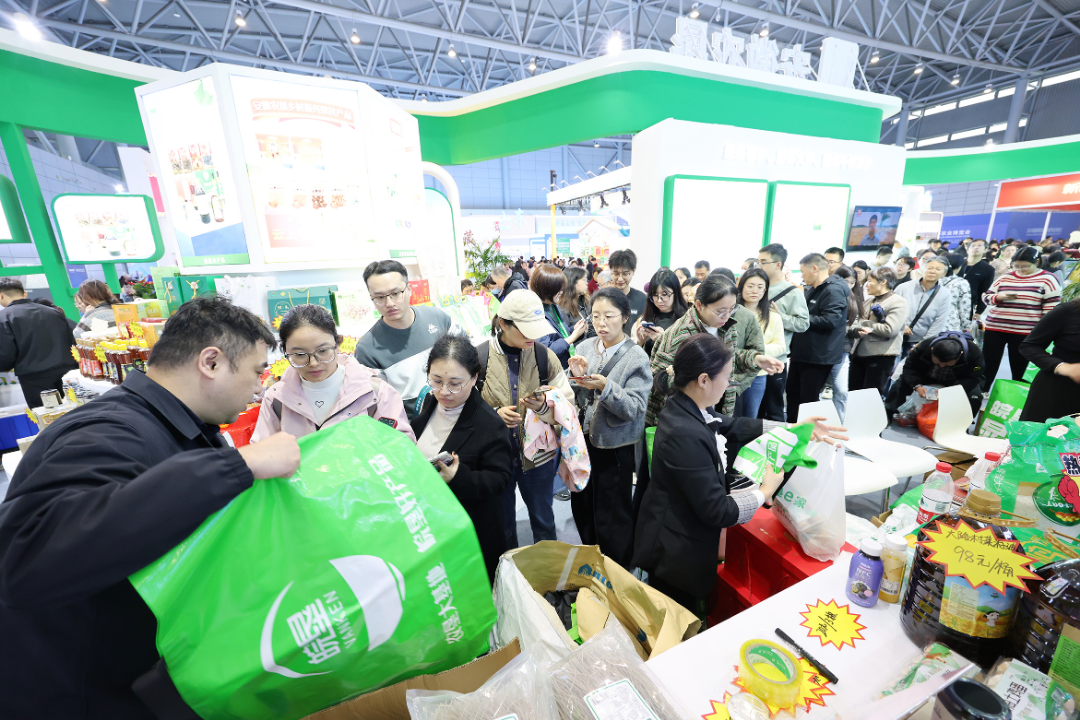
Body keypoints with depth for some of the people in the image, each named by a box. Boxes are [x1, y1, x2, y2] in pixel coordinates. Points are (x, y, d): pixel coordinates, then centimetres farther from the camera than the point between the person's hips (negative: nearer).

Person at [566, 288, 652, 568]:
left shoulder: (637, 358, -12)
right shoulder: (585, 347, -1)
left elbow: (634, 408, -19)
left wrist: (604, 386, -32)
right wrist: (577, 377, -19)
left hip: (614, 446, -4)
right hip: (582, 438, 5)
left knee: (612, 518, 11)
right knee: (581, 507, 21)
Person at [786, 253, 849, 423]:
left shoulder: (834, 290, -16)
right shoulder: (812, 289, 15)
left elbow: (830, 320, -26)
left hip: (819, 356, -10)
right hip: (801, 352, 10)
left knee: (808, 398, 1)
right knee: (793, 394, 17)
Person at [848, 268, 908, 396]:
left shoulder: (898, 302, -4)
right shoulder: (868, 301, 15)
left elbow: (889, 330, -17)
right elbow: (852, 327, 9)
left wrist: (863, 324, -7)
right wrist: (858, 330, -14)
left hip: (881, 356, -6)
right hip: (859, 353, 6)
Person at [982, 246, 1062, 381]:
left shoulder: (1048, 279, 0)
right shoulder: (1005, 277, 8)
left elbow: (1051, 309, -1)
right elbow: (986, 296, 12)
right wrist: (999, 297, -11)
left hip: (1024, 332, -2)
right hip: (994, 327, 2)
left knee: (1019, 370, 7)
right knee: (988, 367, 4)